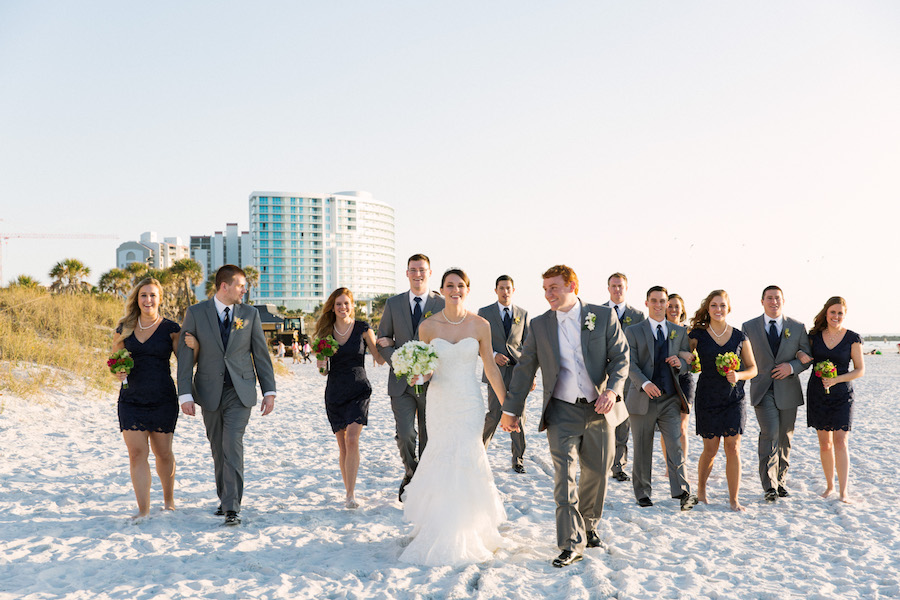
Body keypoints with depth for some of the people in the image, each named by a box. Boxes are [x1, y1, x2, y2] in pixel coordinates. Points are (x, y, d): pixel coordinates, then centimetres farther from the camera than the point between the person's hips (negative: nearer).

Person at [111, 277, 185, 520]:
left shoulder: (170, 329, 0)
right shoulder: (124, 329, 7)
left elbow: (186, 361, -4)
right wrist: (118, 372, -7)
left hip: (162, 400, -2)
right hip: (131, 400, 2)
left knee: (163, 452, 9)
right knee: (137, 454, -4)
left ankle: (169, 498, 33)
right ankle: (143, 509, 1)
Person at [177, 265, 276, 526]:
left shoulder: (250, 314, 3)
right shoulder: (196, 313, -1)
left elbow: (261, 354, 5)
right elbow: (185, 355, -3)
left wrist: (269, 391, 1)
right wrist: (185, 394, -10)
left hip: (240, 392, -1)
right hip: (210, 392, 1)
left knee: (232, 445, -13)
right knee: (218, 448, 10)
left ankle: (232, 508, -12)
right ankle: (225, 498, 27)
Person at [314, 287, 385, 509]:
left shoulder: (363, 329, -2)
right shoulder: (325, 332, 6)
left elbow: (380, 359, 0)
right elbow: (324, 371, 10)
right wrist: (321, 366, -12)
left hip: (358, 390, -3)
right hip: (334, 392, 3)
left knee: (352, 440, -17)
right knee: (342, 446, 6)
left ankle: (351, 495, -14)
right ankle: (349, 492, 19)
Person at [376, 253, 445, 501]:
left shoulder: (443, 304, 0)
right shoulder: (393, 304, 6)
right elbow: (383, 341, 7)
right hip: (401, 381, 1)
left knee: (429, 438, 6)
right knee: (404, 435, -9)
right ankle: (410, 473, 17)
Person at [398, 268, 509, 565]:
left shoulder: (480, 325, -3)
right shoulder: (428, 326, -2)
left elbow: (491, 368, 5)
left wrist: (507, 405, 6)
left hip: (469, 403, 0)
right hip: (440, 402, 1)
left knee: (464, 460, -4)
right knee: (442, 461, 3)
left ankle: (466, 532, 15)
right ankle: (441, 531, 21)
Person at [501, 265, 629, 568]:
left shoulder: (604, 316, -1)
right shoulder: (539, 325, 3)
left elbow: (621, 357, -1)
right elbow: (525, 369, 7)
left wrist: (612, 390, -17)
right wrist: (511, 409, 8)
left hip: (599, 410, 0)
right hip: (562, 412, 0)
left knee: (597, 474, 12)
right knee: (564, 477, -7)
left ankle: (588, 525, 36)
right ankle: (571, 544, -3)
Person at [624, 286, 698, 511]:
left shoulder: (679, 332, 12)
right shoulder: (633, 331, 3)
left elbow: (688, 361, 15)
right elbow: (631, 364, -7)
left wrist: (680, 362, -9)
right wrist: (645, 383, -24)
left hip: (670, 399, 2)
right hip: (643, 398, -1)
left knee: (675, 445, -8)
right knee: (642, 450, 6)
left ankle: (682, 492, -6)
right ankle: (642, 493, 18)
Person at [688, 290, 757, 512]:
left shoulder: (739, 337, 4)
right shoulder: (697, 335, 0)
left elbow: (752, 368, 9)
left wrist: (738, 375, -11)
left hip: (734, 399, 1)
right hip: (707, 399, -1)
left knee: (733, 448, -4)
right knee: (710, 449, 3)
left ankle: (734, 499, 4)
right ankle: (701, 490, 26)